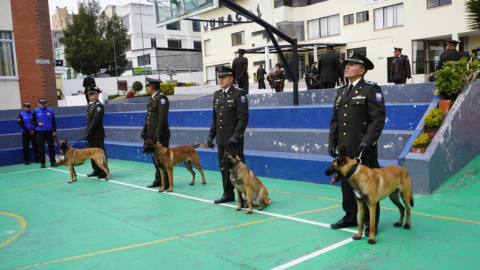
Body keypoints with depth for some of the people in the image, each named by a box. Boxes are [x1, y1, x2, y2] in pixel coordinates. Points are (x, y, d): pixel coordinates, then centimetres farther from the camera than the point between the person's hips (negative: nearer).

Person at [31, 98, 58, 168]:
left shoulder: (50, 111, 5)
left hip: (49, 131, 1)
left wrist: (54, 131, 3)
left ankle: (53, 162, 12)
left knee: (51, 147, 4)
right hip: (40, 132, -1)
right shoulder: (36, 111, 2)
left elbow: (53, 121, 8)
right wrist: (37, 124, -13)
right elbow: (32, 121, 6)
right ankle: (42, 163, 10)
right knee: (41, 148, 2)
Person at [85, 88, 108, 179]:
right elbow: (89, 120, 18)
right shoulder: (90, 105, 16)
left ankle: (104, 172, 1)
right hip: (91, 134, 9)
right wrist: (88, 132, 12)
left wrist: (89, 131, -20)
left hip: (97, 134, -9)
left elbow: (96, 120, -19)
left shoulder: (98, 105, -11)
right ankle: (96, 170, 19)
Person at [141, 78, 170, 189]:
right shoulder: (152, 99, 17)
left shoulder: (161, 98, -11)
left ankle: (167, 182, 3)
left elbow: (163, 117, -19)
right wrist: (144, 131, 14)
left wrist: (158, 133, -22)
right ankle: (158, 180, 22)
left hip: (160, 134, -9)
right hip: (151, 134, 9)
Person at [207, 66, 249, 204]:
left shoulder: (239, 94, -8)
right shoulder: (217, 95, 13)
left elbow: (243, 118, -13)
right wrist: (211, 134, 11)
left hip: (234, 140, -7)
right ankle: (228, 194, 24)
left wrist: (236, 136, -19)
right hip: (221, 139, 7)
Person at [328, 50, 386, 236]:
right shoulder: (341, 91, 16)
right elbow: (335, 120, 18)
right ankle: (350, 217, 27)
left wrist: (368, 141, -20)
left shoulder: (371, 89, -5)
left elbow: (378, 119, -12)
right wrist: (332, 141, 10)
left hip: (363, 148, -7)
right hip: (345, 148, 7)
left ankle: (370, 222, 13)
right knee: (346, 182, 13)